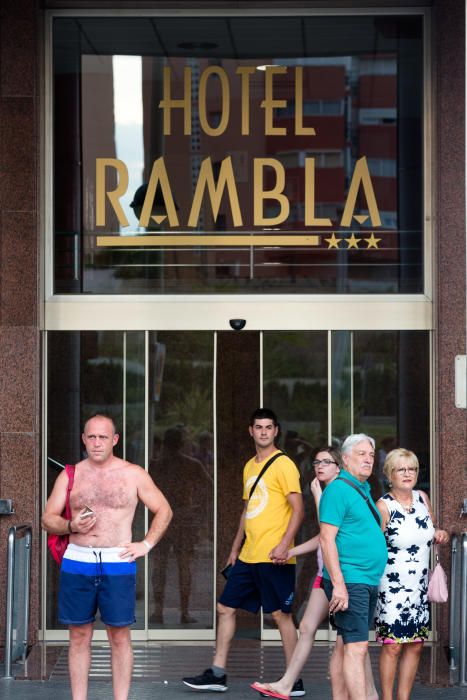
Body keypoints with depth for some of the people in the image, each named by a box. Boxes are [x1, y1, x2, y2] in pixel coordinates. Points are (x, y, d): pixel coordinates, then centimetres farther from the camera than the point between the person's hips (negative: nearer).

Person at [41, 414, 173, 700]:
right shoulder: (70, 476, 8)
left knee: (120, 637, 1)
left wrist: (146, 544, 0)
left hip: (118, 564, -1)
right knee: (79, 636, 6)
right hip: (77, 563, 2)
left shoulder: (133, 474, 4)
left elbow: (164, 511, 10)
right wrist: (71, 526, -10)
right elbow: (48, 518, 9)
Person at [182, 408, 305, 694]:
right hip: (247, 556, 9)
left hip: (273, 557, -8)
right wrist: (235, 548, 21)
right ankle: (217, 674, 17)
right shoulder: (250, 467, 16)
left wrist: (284, 544, -24)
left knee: (282, 615, -4)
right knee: (226, 608, 10)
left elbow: (298, 510, -14)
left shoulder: (283, 464, -8)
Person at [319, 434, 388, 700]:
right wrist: (338, 584, -22)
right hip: (348, 581, -9)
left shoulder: (364, 491, 18)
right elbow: (327, 538, -16)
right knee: (357, 646, -14)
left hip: (369, 582, 9)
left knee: (345, 645, 10)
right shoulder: (338, 489, -10)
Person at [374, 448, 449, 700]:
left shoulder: (422, 498, 7)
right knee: (392, 646, -7)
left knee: (415, 646, 8)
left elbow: (432, 530, 23)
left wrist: (441, 535, 1)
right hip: (393, 587, -6)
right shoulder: (384, 506, -11)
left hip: (420, 587, 6)